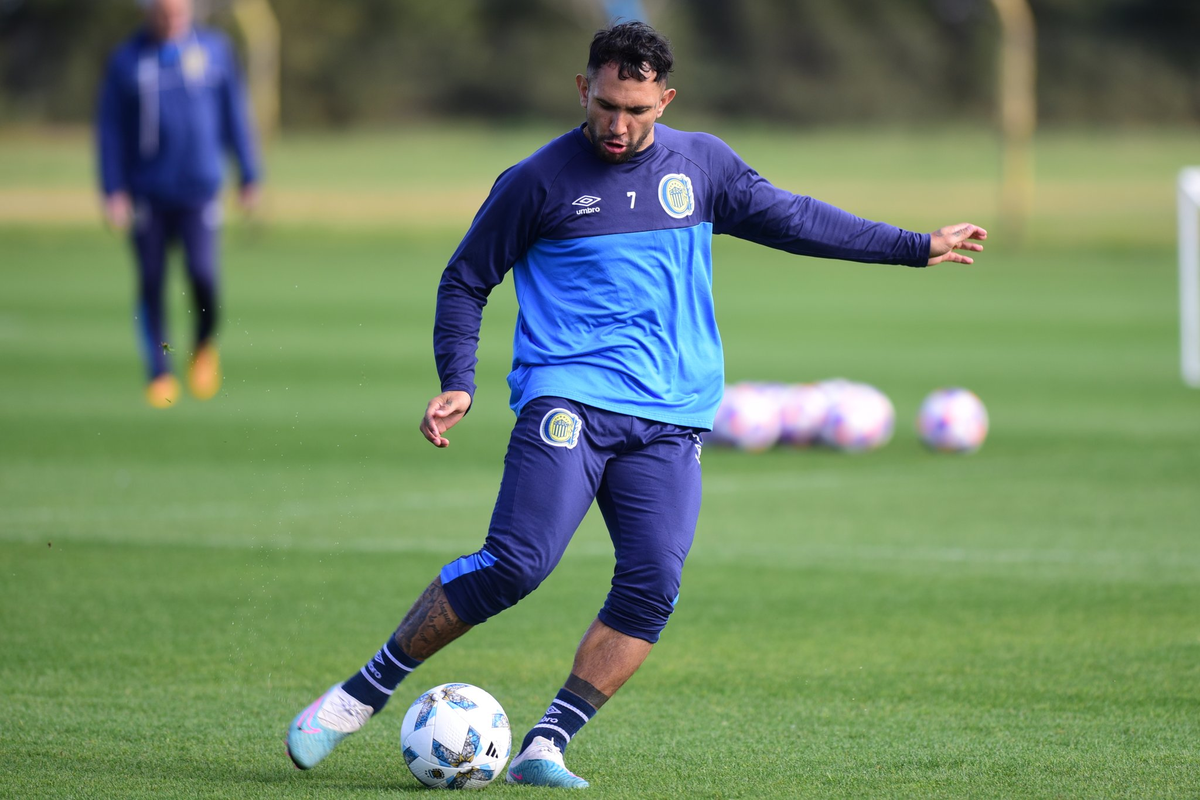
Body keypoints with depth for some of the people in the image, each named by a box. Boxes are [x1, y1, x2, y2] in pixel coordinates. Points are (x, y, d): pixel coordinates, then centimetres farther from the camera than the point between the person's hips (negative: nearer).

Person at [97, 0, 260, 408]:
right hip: (147, 191, 0)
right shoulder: (127, 61, 1)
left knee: (202, 272, -15)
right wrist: (113, 191, -4)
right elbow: (110, 129, 3)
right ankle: (160, 374, 11)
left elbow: (235, 115, 12)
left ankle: (205, 347, 13)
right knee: (151, 283, 0)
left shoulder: (214, 49, 5)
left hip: (200, 188, 0)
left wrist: (249, 176, 11)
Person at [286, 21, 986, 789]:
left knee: (653, 588, -13)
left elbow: (793, 218, 23)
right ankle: (359, 695, -9)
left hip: (672, 418, 4)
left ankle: (546, 747, -5)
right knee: (516, 561, -21)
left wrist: (918, 246, 25)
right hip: (569, 399, -4)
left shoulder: (702, 164, 11)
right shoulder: (538, 180, 0)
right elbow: (465, 280, 9)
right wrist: (458, 383, -4)